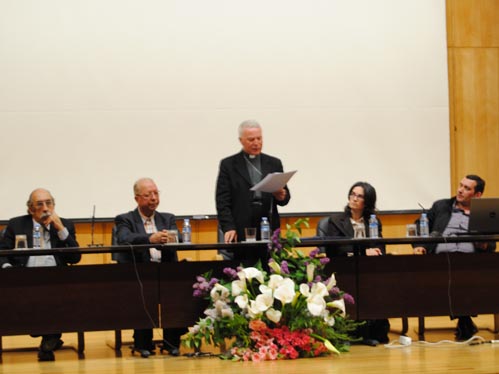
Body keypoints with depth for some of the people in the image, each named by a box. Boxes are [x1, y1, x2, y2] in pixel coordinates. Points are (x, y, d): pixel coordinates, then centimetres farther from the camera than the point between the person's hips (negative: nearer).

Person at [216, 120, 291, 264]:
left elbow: (285, 197, 16)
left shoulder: (274, 164, 15)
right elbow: (222, 201, 2)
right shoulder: (228, 165, 7)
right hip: (241, 234, -2)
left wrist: (282, 196, -9)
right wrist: (228, 227, -11)